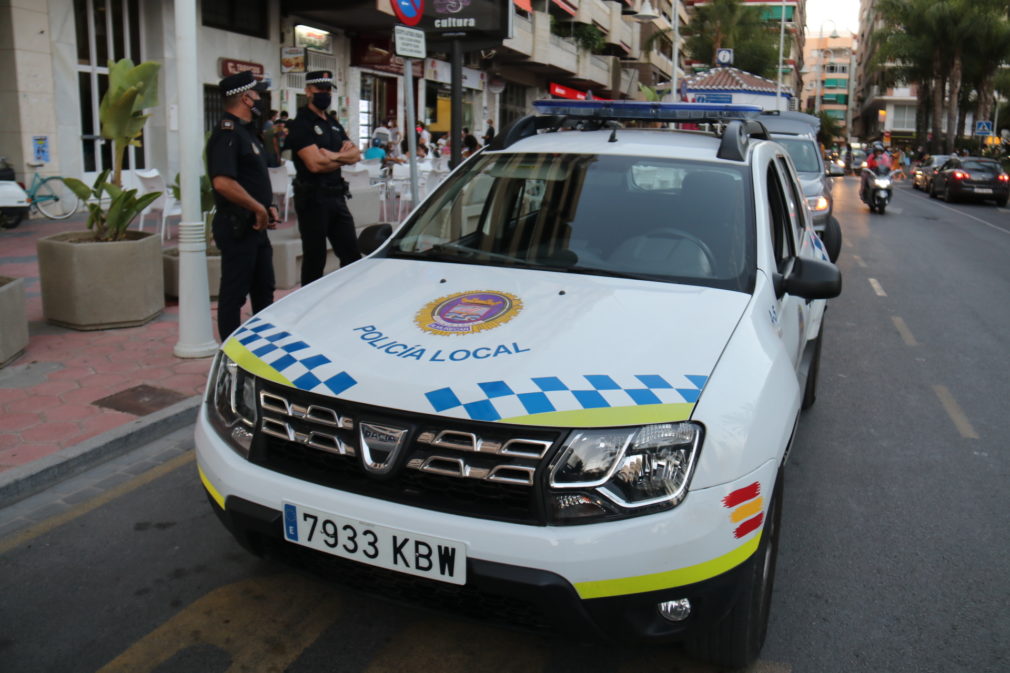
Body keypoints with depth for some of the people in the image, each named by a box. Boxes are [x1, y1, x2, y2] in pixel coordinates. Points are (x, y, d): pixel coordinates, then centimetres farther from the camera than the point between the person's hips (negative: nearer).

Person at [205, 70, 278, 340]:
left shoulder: (245, 131, 17)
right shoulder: (227, 133, -16)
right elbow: (223, 182, -28)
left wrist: (268, 207, 10)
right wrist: (259, 208, -19)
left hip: (255, 226, 10)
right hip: (237, 226, -10)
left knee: (264, 288, 18)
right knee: (234, 293, -2)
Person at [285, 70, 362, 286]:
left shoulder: (334, 125, 19)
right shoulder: (301, 124, -8)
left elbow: (356, 155, 8)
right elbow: (315, 164, -19)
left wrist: (332, 156, -11)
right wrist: (343, 158, -3)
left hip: (337, 196, 8)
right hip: (313, 198, -8)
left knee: (352, 256, 10)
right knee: (315, 260, -1)